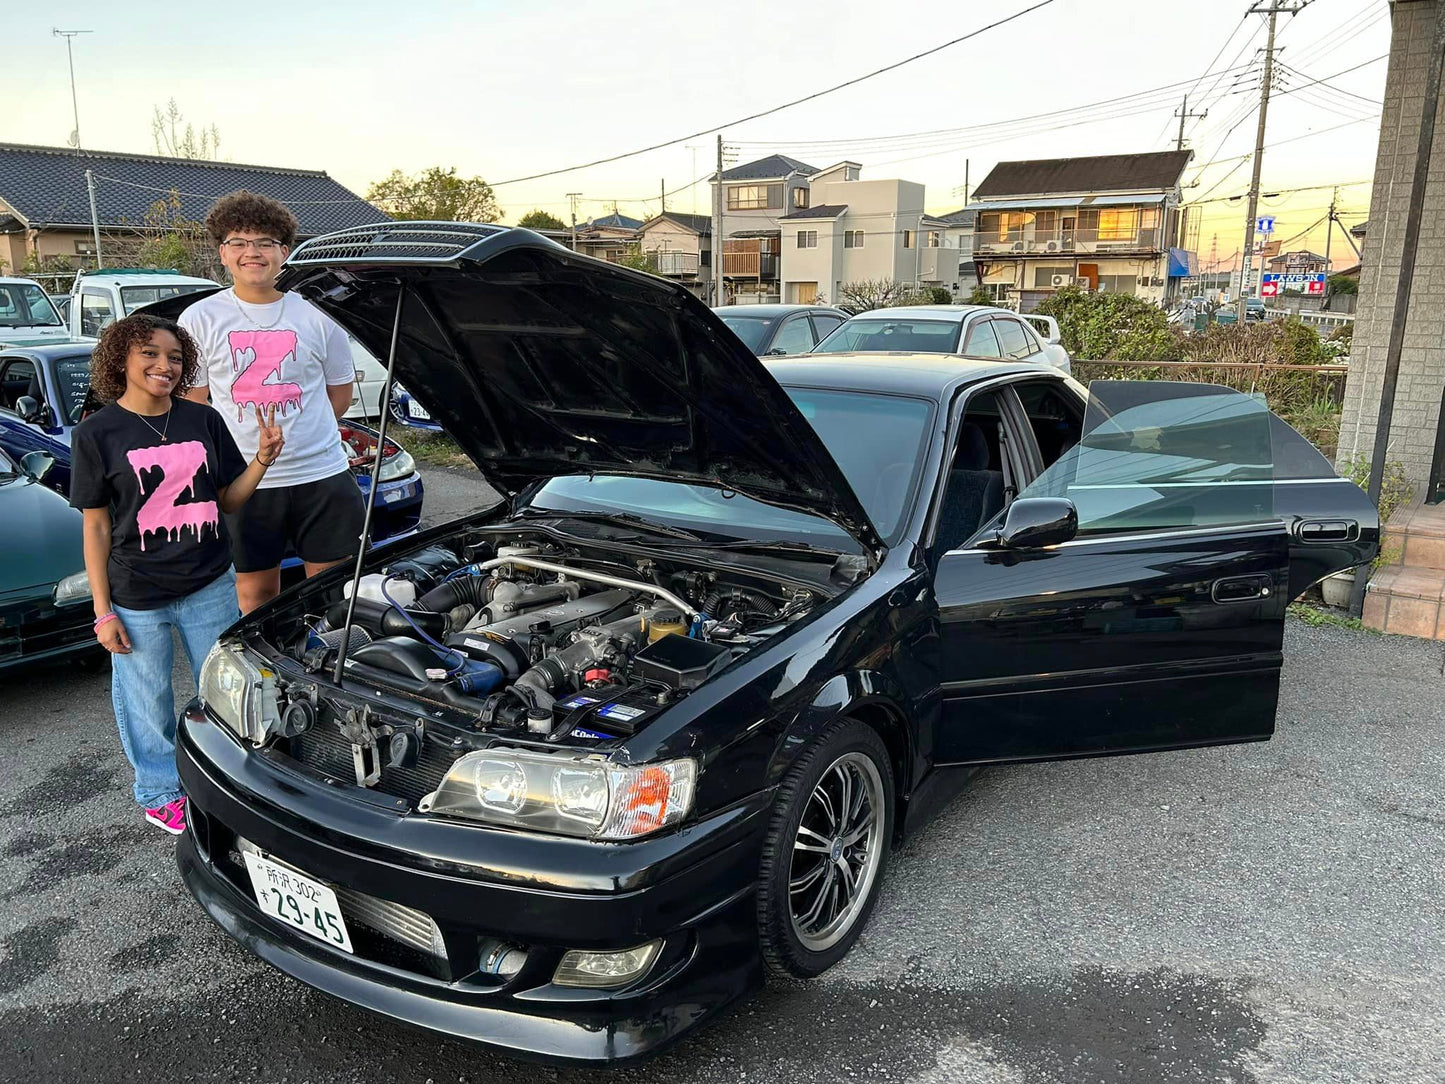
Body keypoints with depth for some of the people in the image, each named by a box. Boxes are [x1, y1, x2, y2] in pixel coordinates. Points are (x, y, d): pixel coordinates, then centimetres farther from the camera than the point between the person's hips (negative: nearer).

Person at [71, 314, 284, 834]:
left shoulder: (203, 421, 2)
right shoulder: (97, 433, -6)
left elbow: (227, 500, 7)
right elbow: (97, 527, -4)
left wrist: (263, 458, -12)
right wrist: (103, 611, -6)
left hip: (210, 586, 3)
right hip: (136, 597, -2)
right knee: (149, 703, 12)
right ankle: (160, 792, 32)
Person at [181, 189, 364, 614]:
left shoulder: (317, 316, 4)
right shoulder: (199, 319, 3)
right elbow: (193, 403, 8)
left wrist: (293, 429, 4)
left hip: (322, 475, 0)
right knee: (255, 594, 11)